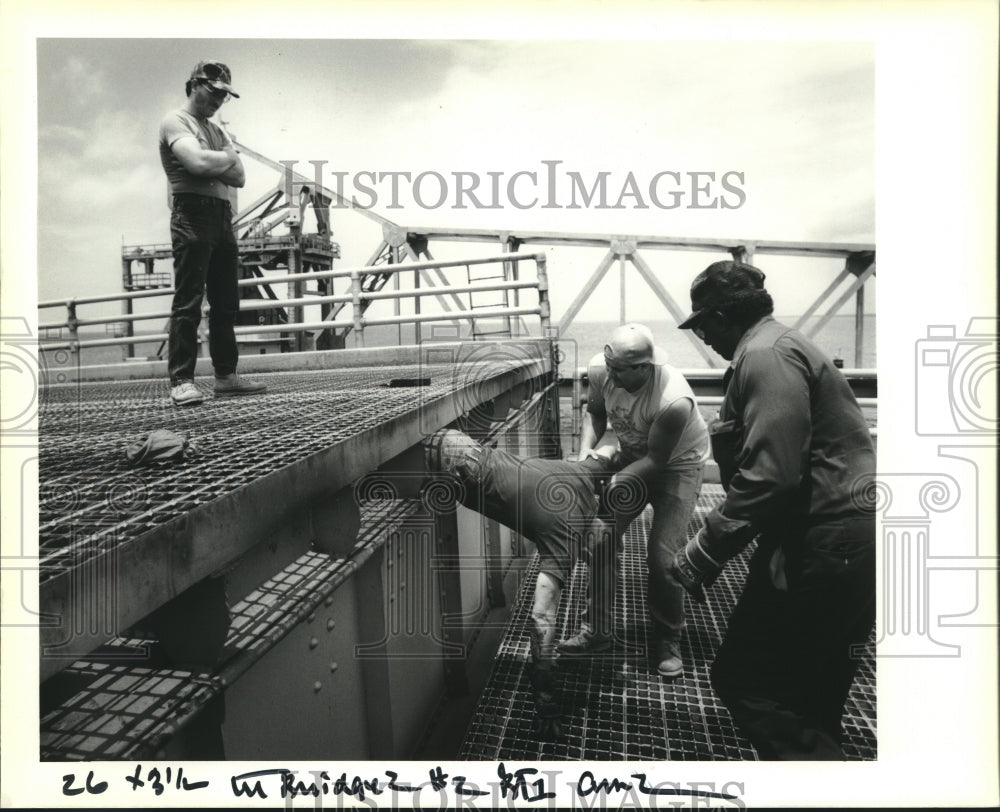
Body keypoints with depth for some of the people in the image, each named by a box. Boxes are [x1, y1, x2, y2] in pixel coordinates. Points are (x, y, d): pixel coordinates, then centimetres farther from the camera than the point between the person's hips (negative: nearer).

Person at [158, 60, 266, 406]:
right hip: (193, 213, -8)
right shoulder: (175, 121, 1)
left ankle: (226, 375, 14)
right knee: (188, 301, -11)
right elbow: (198, 162, -17)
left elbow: (239, 177, 11)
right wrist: (227, 157, 1)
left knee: (226, 303, 8)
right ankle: (181, 381, -11)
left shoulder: (217, 130, 24)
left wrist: (213, 163, -6)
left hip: (223, 216, 8)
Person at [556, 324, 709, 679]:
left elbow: (657, 459, -25)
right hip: (631, 454, 5)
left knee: (663, 555, -11)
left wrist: (613, 482, -32)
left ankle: (667, 640, 14)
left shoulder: (674, 400, -38)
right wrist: (587, 449, -18)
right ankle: (598, 630, 15)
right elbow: (595, 411, -3)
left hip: (676, 463, -5)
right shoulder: (601, 370, -23)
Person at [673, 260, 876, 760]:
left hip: (827, 544, -11)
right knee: (810, 692, 21)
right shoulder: (780, 345, 20)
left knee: (742, 677, -5)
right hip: (842, 536, 11)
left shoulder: (767, 355, -14)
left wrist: (704, 553, -19)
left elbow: (771, 473, -24)